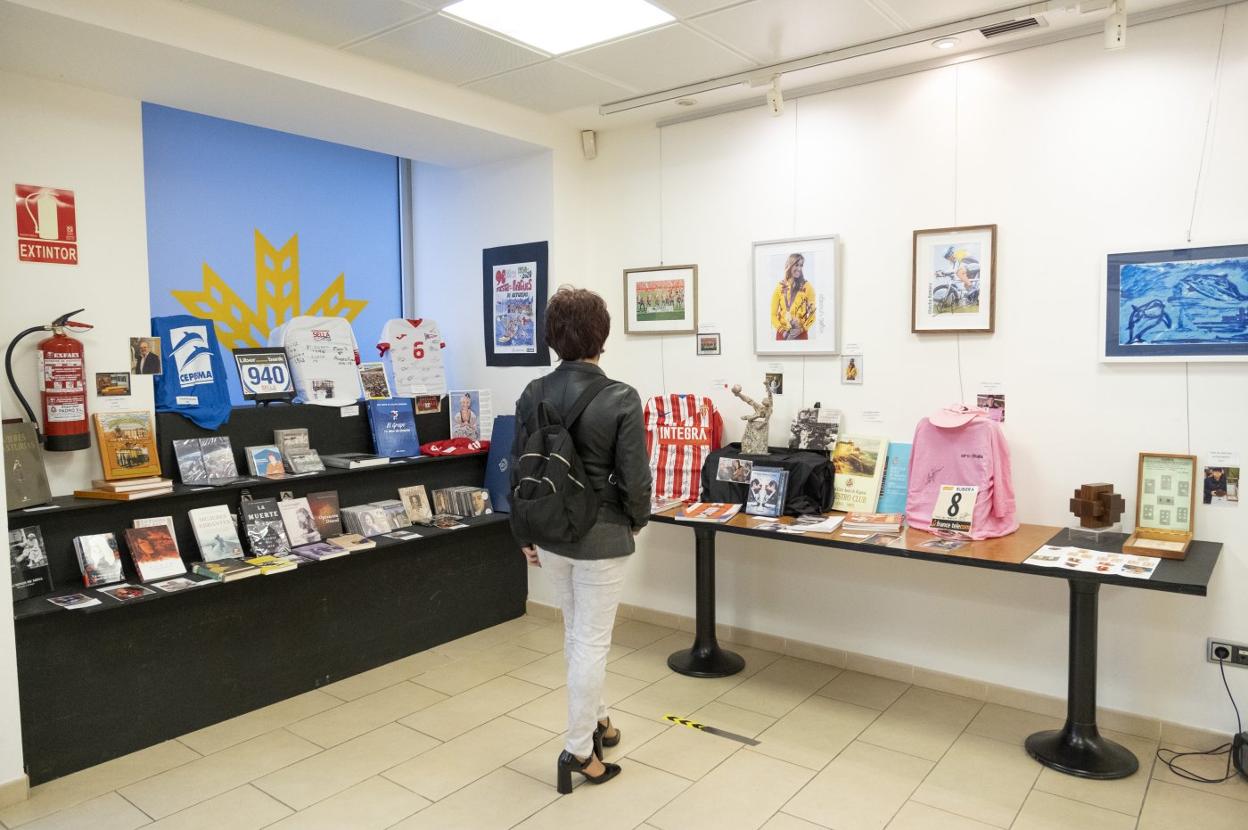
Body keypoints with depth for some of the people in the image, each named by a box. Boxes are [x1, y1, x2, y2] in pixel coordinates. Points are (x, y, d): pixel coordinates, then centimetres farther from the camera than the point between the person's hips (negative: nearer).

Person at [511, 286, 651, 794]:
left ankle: (596, 720, 41)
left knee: (576, 633, 23)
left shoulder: (533, 394, -3)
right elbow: (634, 478, -15)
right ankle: (578, 750, 18)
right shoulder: (621, 399, -17)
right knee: (593, 642, 8)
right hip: (601, 537, -5)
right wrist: (637, 521, 6)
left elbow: (518, 470, 2)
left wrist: (524, 534, 13)